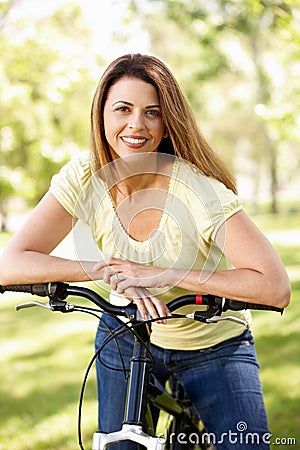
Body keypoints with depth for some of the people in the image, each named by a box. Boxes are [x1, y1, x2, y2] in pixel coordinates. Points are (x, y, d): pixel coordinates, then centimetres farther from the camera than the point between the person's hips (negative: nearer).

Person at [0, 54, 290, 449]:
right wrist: (106, 269, -32)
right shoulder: (84, 177, -17)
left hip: (214, 347, -2)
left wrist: (165, 274, -35)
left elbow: (275, 288, -34)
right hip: (127, 336, 2)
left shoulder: (199, 189, -28)